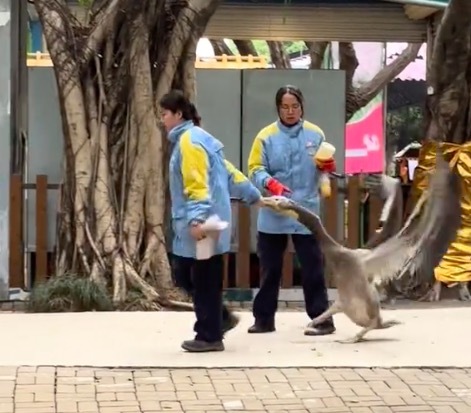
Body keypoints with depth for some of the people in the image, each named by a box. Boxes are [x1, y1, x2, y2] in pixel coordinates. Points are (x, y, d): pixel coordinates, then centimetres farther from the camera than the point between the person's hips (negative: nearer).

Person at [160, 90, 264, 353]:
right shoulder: (193, 139, 18)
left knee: (204, 282, -2)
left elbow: (197, 184, -24)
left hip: (202, 226, -10)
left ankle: (210, 337, 5)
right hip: (198, 225, 10)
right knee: (188, 277, 14)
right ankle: (218, 320, 22)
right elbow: (228, 171, 22)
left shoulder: (189, 141, -13)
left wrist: (196, 219, -32)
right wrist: (253, 196, 28)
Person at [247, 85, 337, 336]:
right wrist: (271, 184, -24)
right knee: (270, 270, 10)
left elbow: (323, 170, 11)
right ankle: (264, 318, 19)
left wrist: (326, 167, -13)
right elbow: (255, 169, -5)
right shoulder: (266, 136, -1)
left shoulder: (315, 134, 3)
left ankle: (322, 319, 8)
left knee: (312, 269, 1)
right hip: (273, 215, 0)